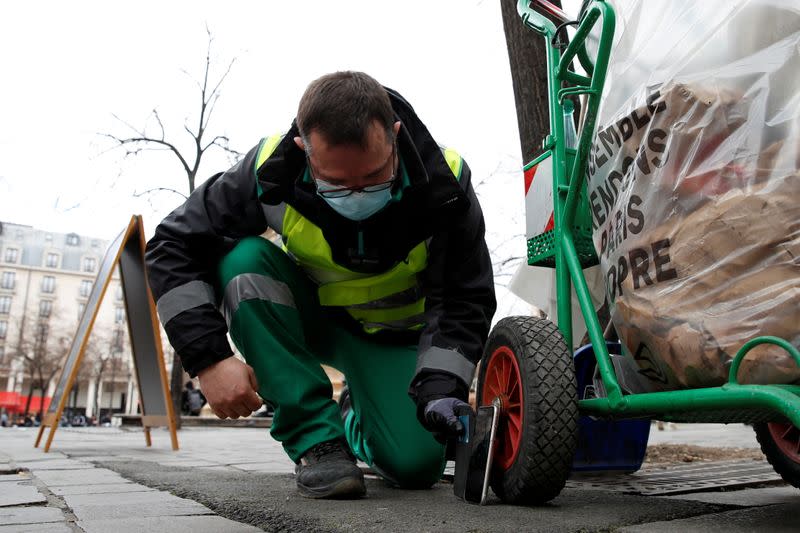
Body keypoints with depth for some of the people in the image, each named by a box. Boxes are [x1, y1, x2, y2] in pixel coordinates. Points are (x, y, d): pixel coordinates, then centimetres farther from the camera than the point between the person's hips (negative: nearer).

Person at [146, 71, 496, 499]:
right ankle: (315, 436, -23)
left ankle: (354, 421, 22)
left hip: (393, 334, 0)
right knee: (244, 261, -30)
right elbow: (172, 248, -20)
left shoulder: (444, 184, -26)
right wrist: (209, 357, -30)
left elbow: (464, 301, -18)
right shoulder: (271, 170, -27)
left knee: (415, 465, -18)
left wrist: (439, 389, -35)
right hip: (309, 316, 1)